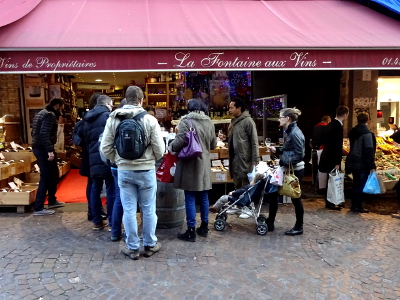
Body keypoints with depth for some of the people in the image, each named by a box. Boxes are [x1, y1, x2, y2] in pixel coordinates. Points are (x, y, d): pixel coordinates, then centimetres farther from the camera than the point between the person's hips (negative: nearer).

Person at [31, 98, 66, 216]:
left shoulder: (42, 113, 19)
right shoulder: (50, 115, -13)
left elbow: (36, 132, 21)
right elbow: (44, 134, -25)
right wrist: (50, 150, -29)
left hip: (38, 147, 11)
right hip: (43, 148, -11)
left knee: (53, 174, 20)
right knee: (46, 177, -7)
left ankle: (52, 201, 31)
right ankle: (38, 208, -3)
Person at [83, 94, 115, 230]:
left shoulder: (87, 119, 19)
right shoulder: (107, 115, -5)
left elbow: (86, 139, 22)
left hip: (93, 158, 7)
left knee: (95, 189, 11)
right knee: (111, 190, -2)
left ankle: (97, 222, 18)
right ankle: (113, 223, 2)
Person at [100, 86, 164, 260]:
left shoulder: (113, 119, -2)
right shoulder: (150, 119, -9)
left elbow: (105, 148, -2)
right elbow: (159, 149, -9)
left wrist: (117, 161, 13)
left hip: (124, 171, 2)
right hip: (146, 170, -1)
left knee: (129, 210, 9)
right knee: (148, 210, 12)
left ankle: (132, 248, 20)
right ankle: (150, 245, 25)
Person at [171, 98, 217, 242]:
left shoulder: (186, 121, -11)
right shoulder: (209, 122, 7)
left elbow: (179, 142, -18)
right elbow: (213, 145, 15)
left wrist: (171, 147, 3)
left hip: (190, 164, -6)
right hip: (204, 164, 6)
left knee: (190, 198, 1)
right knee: (203, 196, 14)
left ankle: (191, 231, 8)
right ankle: (204, 227, 26)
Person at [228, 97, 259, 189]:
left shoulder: (248, 121, -10)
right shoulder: (233, 121, 14)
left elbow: (254, 141, -13)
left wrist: (255, 159, -17)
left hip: (244, 160, -8)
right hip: (234, 160, 8)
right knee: (238, 187, 17)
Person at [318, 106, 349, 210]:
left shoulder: (330, 124, 10)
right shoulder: (338, 127, -19)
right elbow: (338, 146, -21)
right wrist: (337, 162, -19)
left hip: (327, 157, 9)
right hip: (332, 159, -9)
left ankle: (329, 202, 24)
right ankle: (330, 204, 9)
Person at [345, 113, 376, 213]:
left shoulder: (353, 131, 7)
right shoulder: (367, 133, -16)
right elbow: (369, 150, -19)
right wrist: (372, 166, -17)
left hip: (353, 162, 7)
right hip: (362, 164, -7)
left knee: (356, 184, 15)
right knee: (361, 184, 1)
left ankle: (354, 205, 22)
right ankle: (357, 206, 6)